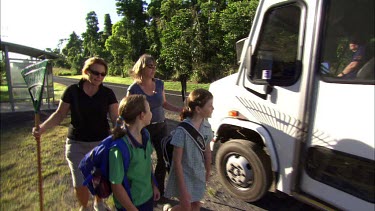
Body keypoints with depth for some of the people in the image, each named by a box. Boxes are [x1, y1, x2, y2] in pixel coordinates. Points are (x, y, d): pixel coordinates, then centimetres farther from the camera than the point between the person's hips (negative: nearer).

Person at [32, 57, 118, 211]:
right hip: (77, 145, 0)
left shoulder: (108, 93, -5)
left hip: (102, 143, 1)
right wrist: (42, 128, -15)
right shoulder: (72, 91, -6)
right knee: (80, 184, 3)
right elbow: (59, 114, 0)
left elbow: (115, 118, -8)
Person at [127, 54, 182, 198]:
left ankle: (159, 190, 34)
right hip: (143, 129, -4)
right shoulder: (134, 89, -12)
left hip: (161, 126, 5)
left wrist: (178, 109, -1)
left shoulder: (159, 84, 1)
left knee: (163, 158, 11)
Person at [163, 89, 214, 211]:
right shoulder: (182, 130, -28)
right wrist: (182, 188, -19)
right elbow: (177, 161, -22)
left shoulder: (207, 127, -9)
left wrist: (208, 170, 15)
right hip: (184, 174, -5)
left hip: (198, 174, 5)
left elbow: (207, 151, 5)